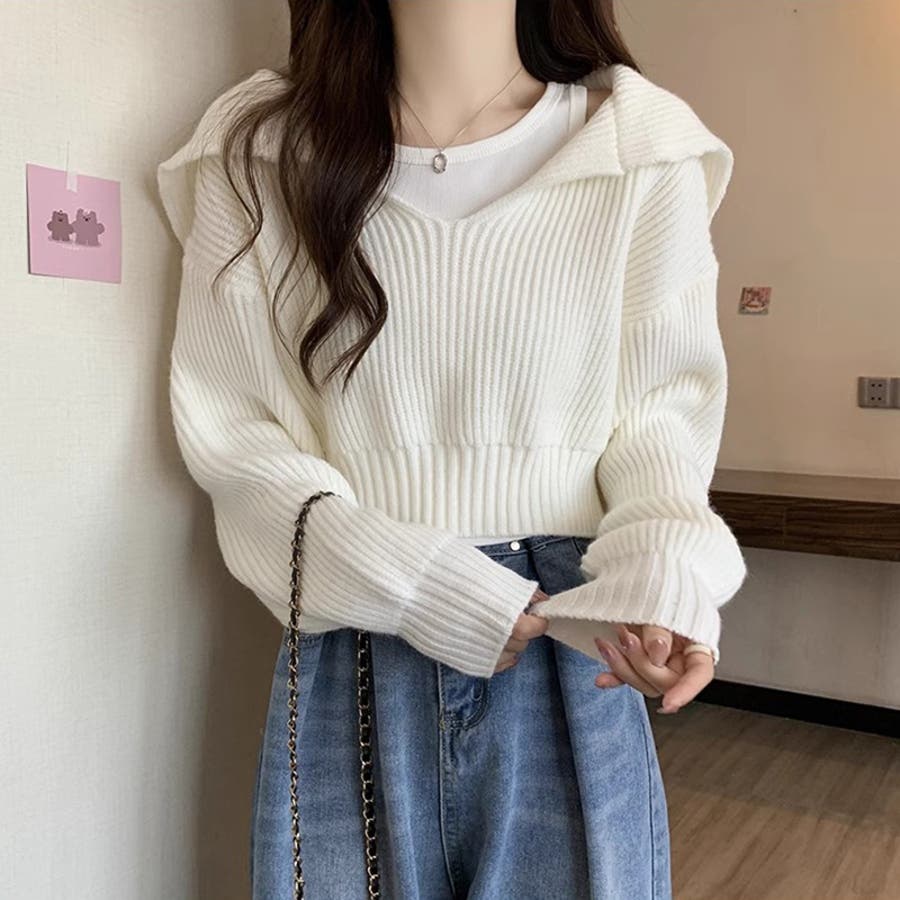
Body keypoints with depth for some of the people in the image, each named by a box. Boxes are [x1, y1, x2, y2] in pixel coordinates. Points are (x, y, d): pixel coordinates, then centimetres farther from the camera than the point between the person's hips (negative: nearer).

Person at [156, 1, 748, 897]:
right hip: (350, 663, 0)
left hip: (571, 653, 1)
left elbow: (658, 403, 2)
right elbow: (231, 427, -3)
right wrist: (419, 588, -14)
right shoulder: (259, 155, -3)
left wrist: (665, 563, -19)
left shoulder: (644, 152, -4)